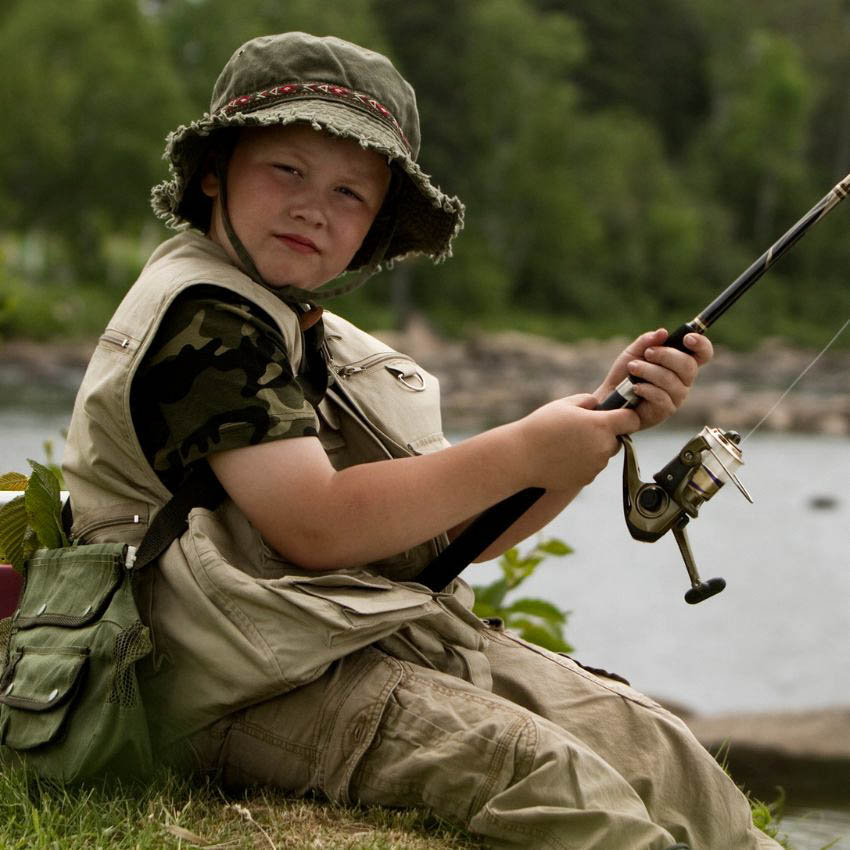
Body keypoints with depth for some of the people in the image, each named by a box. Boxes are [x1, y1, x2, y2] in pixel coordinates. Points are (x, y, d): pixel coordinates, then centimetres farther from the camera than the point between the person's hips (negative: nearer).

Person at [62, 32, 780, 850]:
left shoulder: (325, 343, 20)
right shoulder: (201, 317, -10)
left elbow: (455, 529, 15)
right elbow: (315, 529, -20)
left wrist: (606, 417, 4)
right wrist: (522, 453, -15)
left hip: (396, 640, 10)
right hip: (257, 689, -9)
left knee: (654, 745, 0)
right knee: (542, 776, -28)